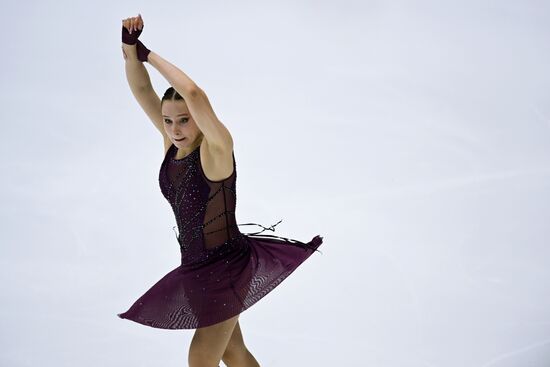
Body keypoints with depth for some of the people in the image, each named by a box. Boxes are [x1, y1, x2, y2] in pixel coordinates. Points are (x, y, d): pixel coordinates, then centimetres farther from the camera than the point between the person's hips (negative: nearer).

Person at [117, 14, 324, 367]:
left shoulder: (216, 147, -22)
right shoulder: (174, 140, -3)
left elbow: (194, 94, -38)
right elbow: (142, 90, -7)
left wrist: (150, 55, -28)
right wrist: (131, 49, -25)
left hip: (226, 268, -8)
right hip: (196, 267, 8)